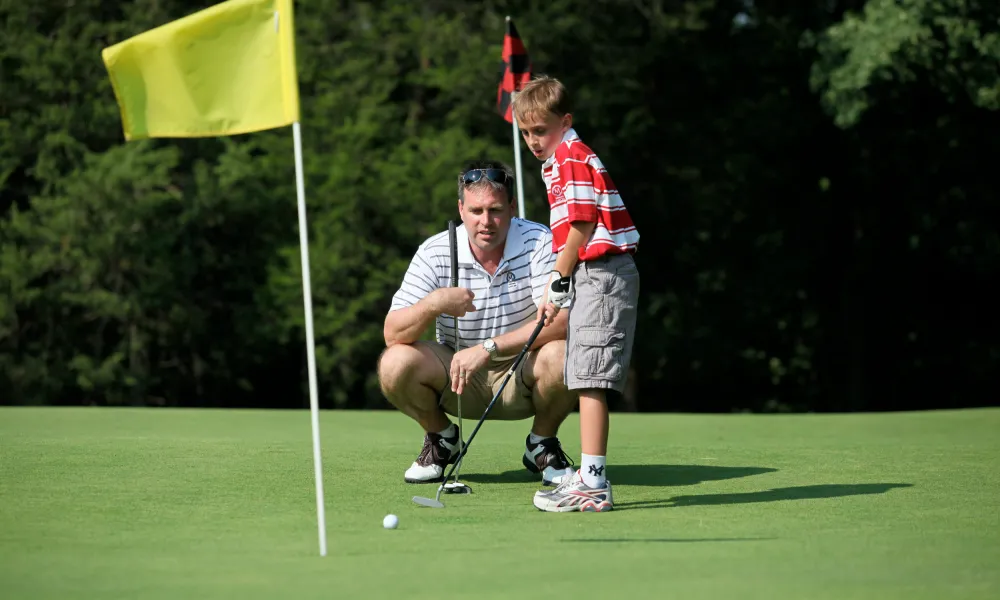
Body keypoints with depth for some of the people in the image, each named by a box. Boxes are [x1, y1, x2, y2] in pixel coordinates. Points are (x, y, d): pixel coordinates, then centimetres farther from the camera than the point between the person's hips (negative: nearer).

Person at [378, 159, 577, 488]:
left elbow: (561, 320, -28)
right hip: (457, 374, 1)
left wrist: (489, 348, -34)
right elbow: (392, 334, -18)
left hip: (523, 378, -1)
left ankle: (543, 443, -1)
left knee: (560, 355, -33)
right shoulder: (434, 253, -12)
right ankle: (441, 438, 7)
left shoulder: (539, 242, -16)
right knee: (395, 363, -25)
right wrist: (433, 304, -38)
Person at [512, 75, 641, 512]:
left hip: (601, 275, -11)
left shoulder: (572, 159, -11)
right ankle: (590, 476, 18)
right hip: (592, 279, 11)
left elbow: (581, 227, -17)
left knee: (590, 380, -13)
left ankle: (593, 484, -15)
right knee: (588, 382, 13)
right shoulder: (559, 161, 21)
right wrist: (563, 281, 12)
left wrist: (560, 280, -9)